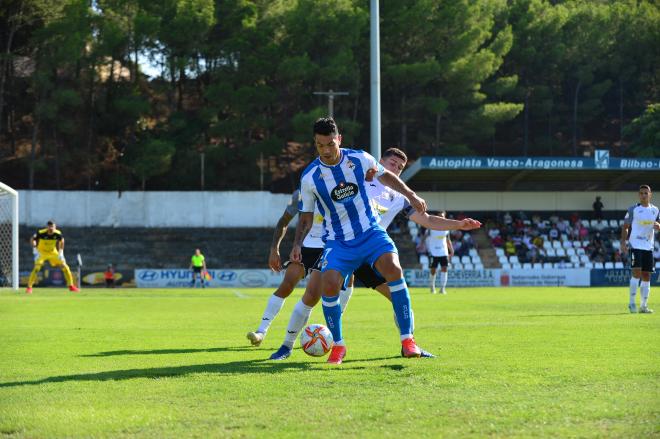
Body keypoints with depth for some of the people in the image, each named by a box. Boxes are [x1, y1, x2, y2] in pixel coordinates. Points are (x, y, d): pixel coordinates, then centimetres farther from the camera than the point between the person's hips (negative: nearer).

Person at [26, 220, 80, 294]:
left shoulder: (57, 234, -20)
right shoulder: (41, 233, -28)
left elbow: (61, 241, 2)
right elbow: (33, 239, -12)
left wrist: (61, 252, -1)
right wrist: (35, 250, -21)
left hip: (53, 252, 3)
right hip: (42, 252, -3)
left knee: (65, 267, -3)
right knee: (37, 268, -25)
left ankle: (71, 286, 13)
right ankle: (29, 287, -14)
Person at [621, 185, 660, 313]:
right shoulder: (633, 209, 0)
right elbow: (625, 227, 1)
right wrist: (623, 242, -11)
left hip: (648, 246, 4)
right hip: (635, 245, -4)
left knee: (646, 276, 5)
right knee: (637, 272, -17)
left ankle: (643, 305, 10)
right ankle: (632, 302, -9)